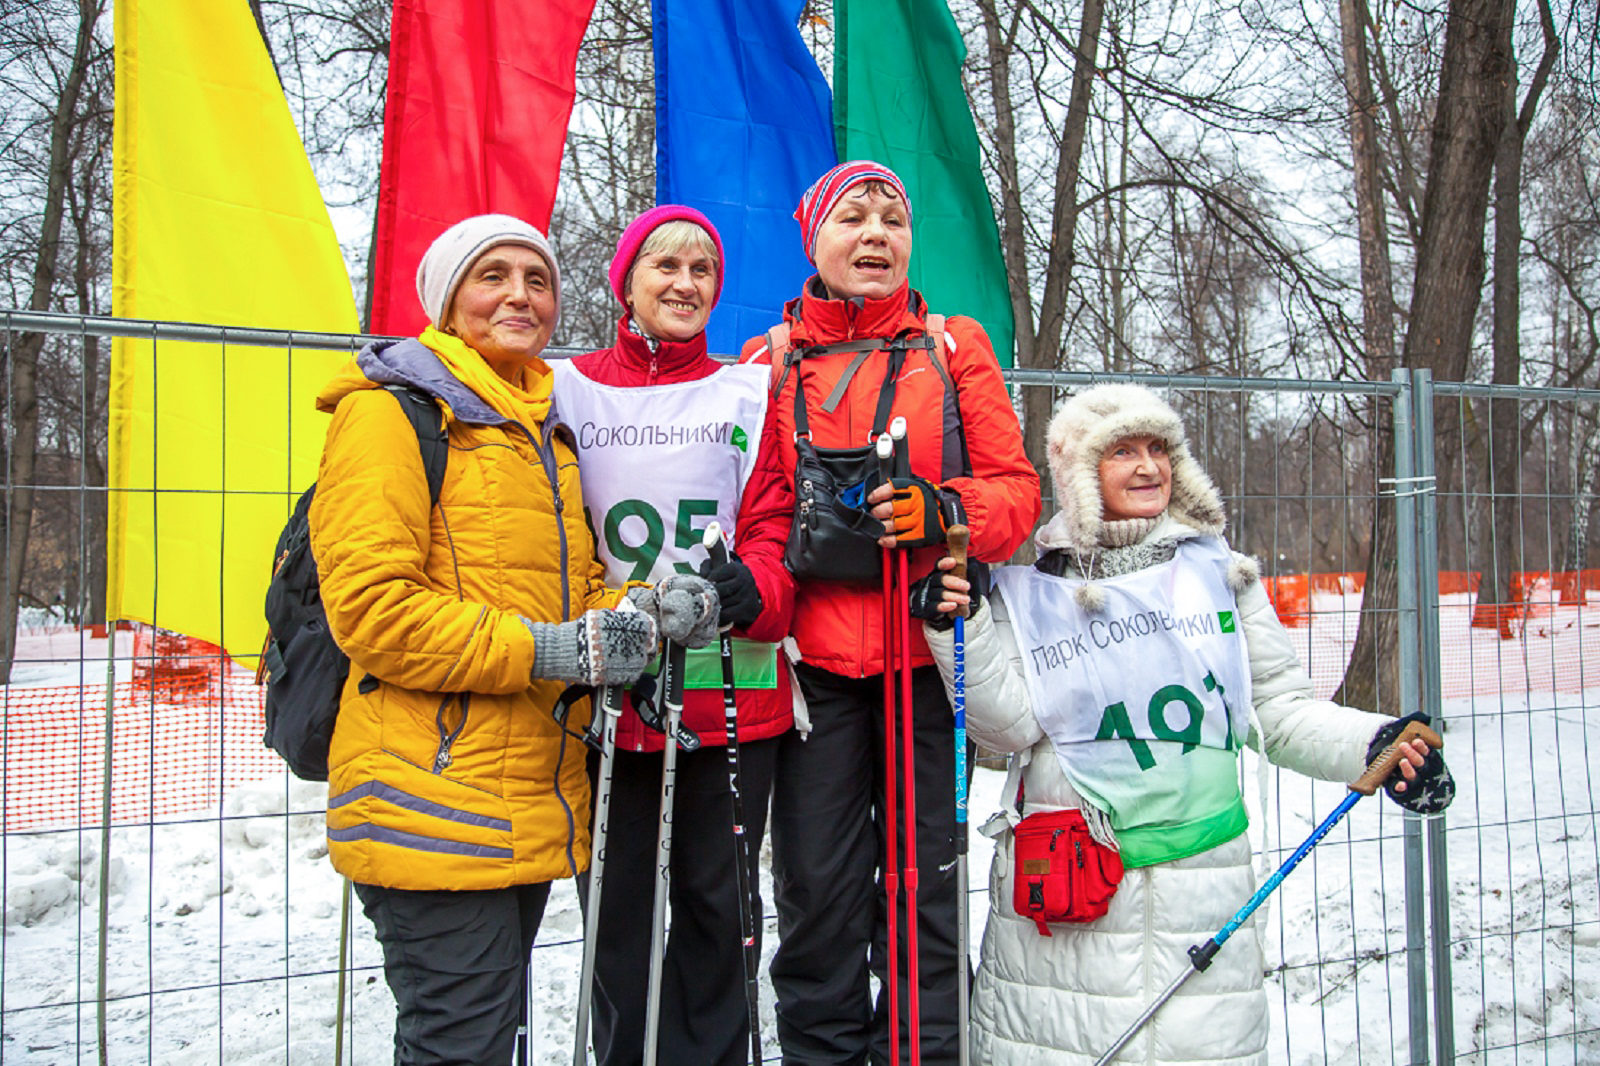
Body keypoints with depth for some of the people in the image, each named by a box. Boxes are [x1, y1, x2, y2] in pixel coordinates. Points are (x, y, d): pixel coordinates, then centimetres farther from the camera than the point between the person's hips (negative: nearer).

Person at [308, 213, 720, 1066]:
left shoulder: (544, 426, 19)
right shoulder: (391, 411, -7)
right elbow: (369, 610, -16)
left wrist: (644, 614, -3)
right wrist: (545, 650, -22)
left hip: (533, 798, 8)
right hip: (432, 802, -8)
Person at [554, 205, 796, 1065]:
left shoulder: (750, 395, 9)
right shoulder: (568, 390, 9)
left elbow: (770, 525, 3)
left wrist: (754, 590, -19)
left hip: (730, 692, 0)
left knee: (718, 899, 8)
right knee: (617, 903, 8)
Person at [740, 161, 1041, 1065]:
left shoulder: (955, 347, 11)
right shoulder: (768, 362, 12)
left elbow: (1016, 488, 5)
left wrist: (942, 513, -15)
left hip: (928, 648, 0)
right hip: (813, 654, 0)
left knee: (925, 880, 4)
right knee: (817, 888, 3)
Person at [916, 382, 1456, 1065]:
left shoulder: (1220, 571, 7)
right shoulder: (1030, 589, 5)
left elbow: (1280, 709, 8)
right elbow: (1010, 725, -4)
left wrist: (1374, 744, -6)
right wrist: (962, 631, -15)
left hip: (1200, 882, 1)